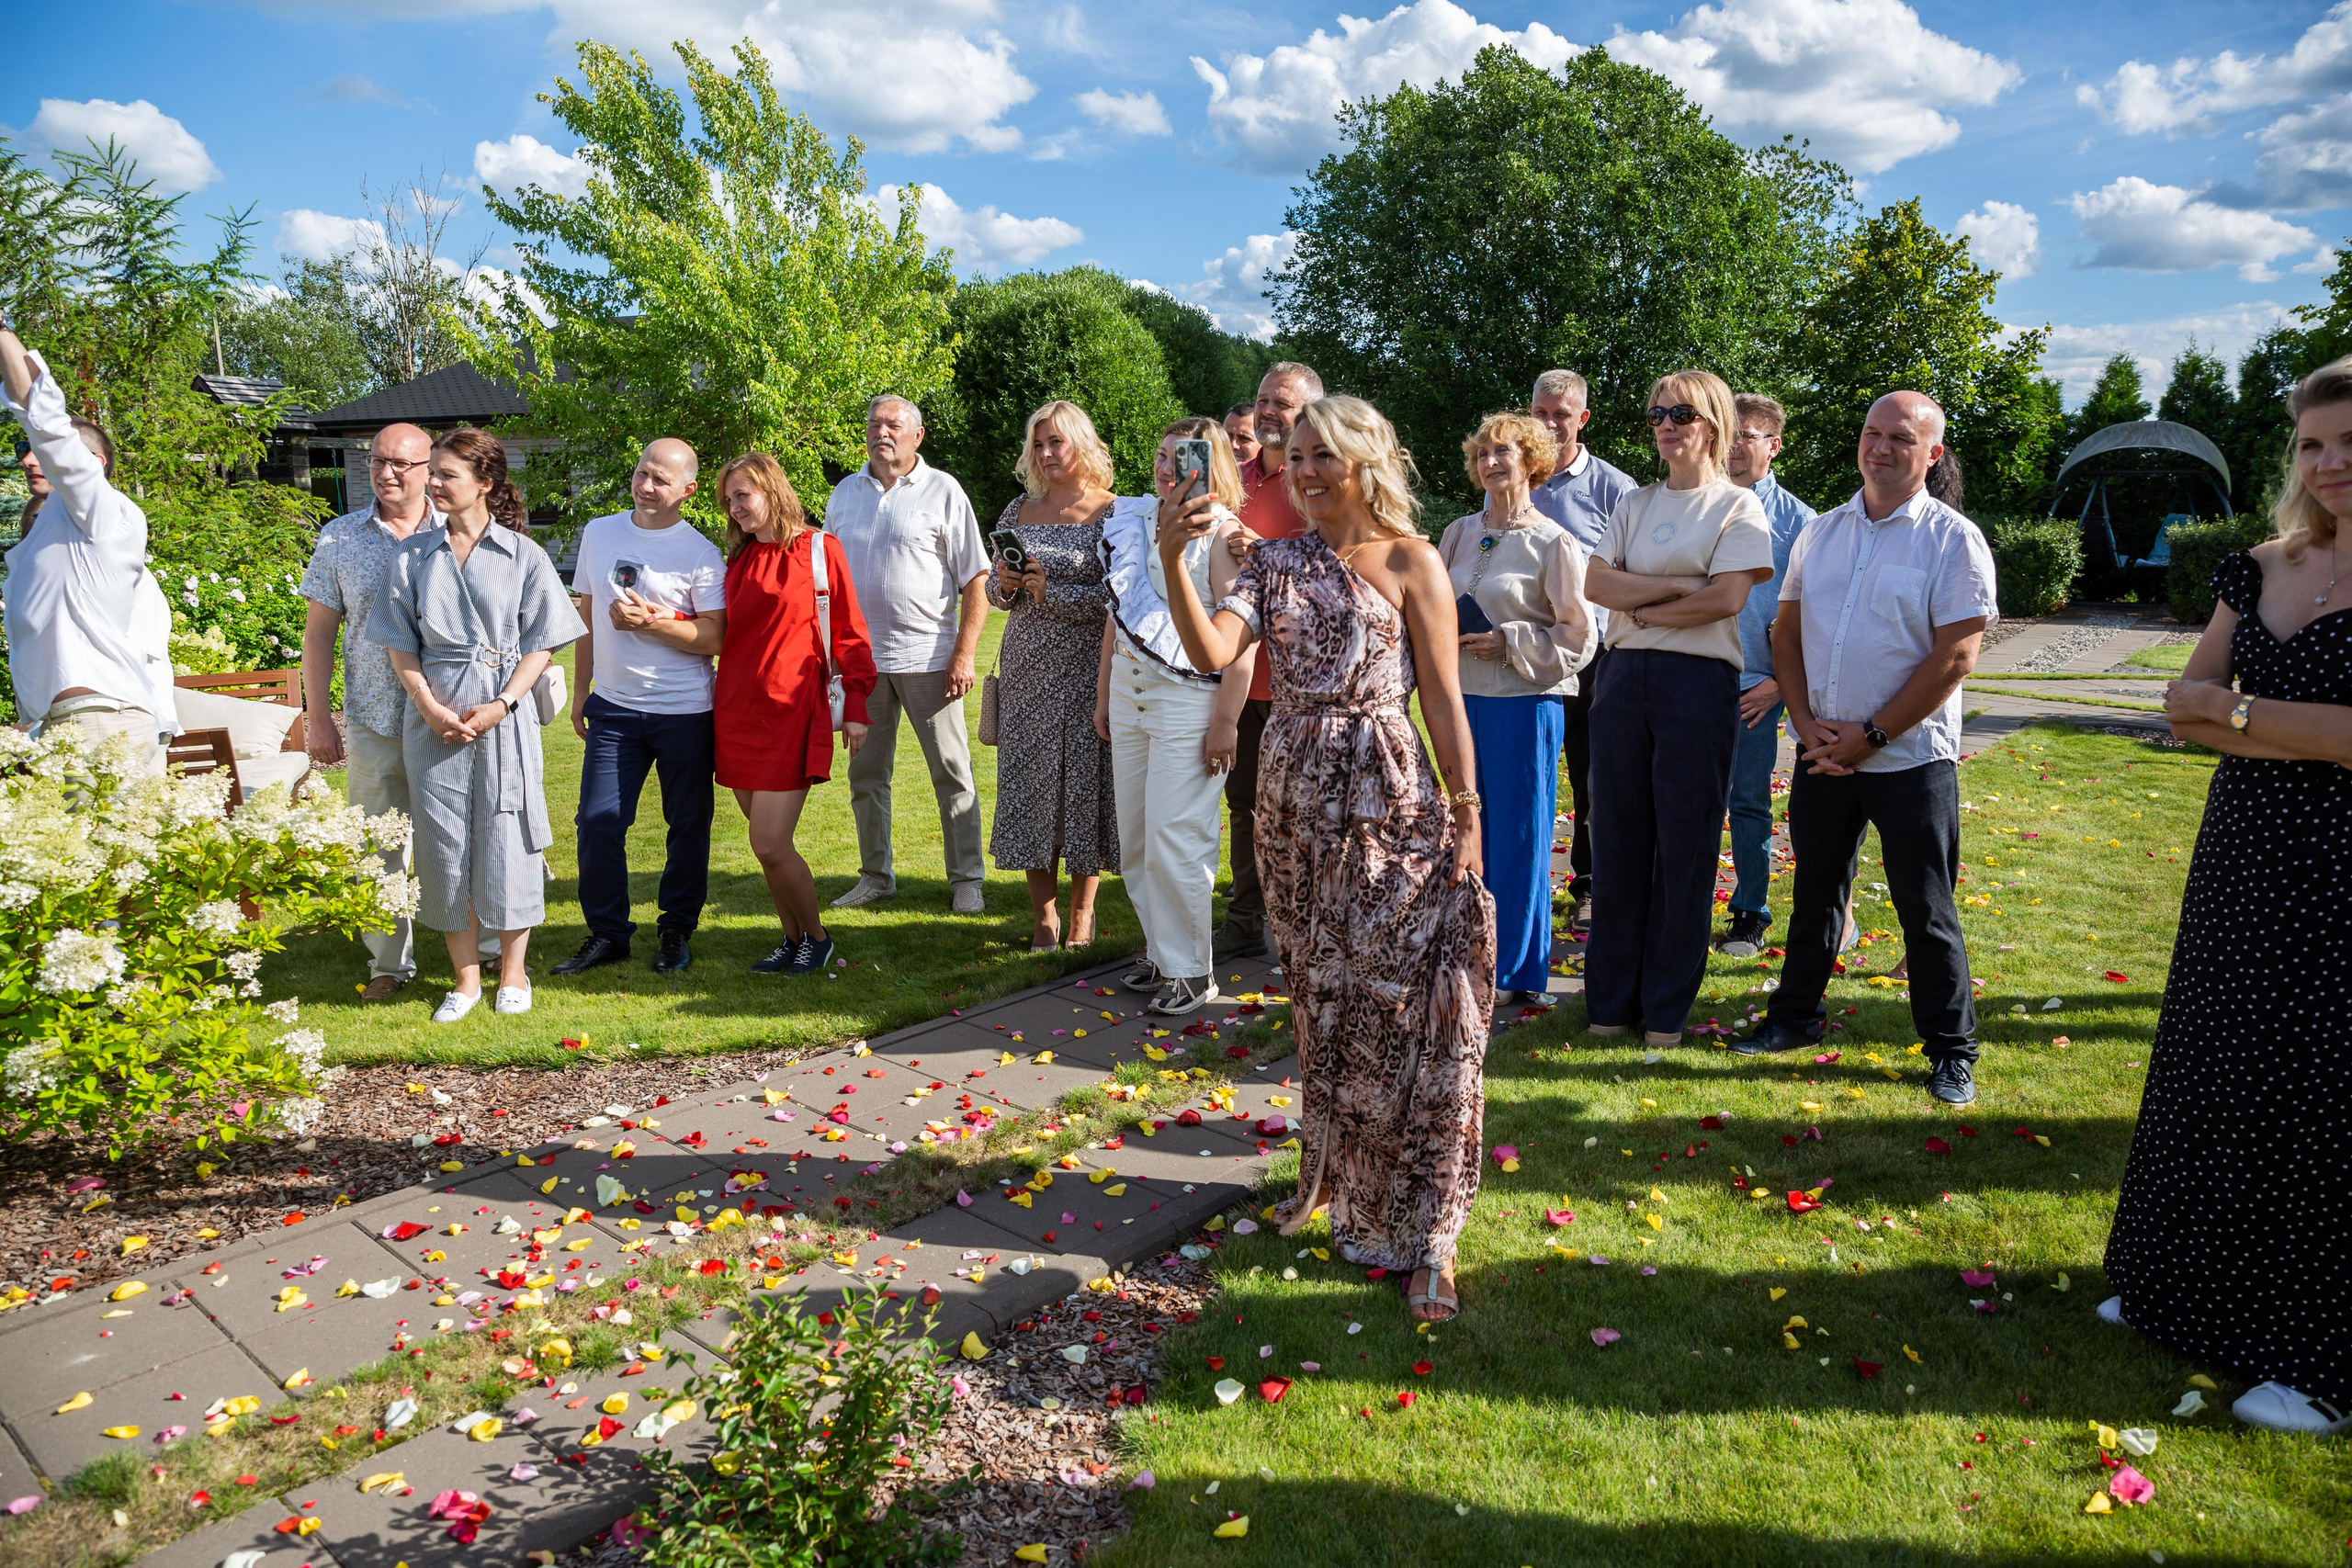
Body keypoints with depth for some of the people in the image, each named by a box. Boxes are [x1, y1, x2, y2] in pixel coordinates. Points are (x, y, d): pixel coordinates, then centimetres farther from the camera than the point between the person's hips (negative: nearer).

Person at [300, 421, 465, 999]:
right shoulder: (339, 538, 7)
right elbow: (319, 632, 9)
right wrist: (318, 717, 4)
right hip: (374, 721, 2)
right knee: (379, 845, 7)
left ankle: (494, 947, 18)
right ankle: (391, 962, 19)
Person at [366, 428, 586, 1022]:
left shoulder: (523, 555, 2)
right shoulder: (412, 555, 9)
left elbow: (541, 645, 0)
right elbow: (401, 645, 7)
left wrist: (501, 704, -13)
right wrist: (430, 707, -8)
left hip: (504, 714, -2)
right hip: (434, 714, 3)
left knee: (506, 840, -1)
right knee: (444, 844, 4)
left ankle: (513, 973, 15)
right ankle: (466, 978, 17)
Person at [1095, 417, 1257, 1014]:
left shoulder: (1222, 531, -7)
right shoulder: (1135, 522, 13)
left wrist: (1226, 720, -18)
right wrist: (1103, 695, 18)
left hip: (1188, 701, -7)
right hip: (1128, 692, 7)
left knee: (1175, 841, -6)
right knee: (1135, 840, 9)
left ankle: (1190, 970, 8)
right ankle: (1160, 953, 23)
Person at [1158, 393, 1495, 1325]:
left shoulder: (1410, 562, -1)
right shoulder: (1275, 562, 9)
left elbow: (1444, 700, -3)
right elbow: (1212, 651, -7)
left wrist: (1466, 816, -8)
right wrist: (1172, 560, -20)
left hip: (1388, 802, -4)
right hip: (1294, 801, 4)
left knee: (1403, 1007, -5)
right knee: (1321, 1000, 15)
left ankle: (1423, 1232, 5)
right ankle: (1329, 1176, 34)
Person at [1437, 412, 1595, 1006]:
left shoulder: (1553, 543, -6)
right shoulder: (1459, 533, 10)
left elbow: (1579, 638, -6)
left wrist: (1510, 643, -16)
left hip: (1525, 702, -5)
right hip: (1464, 696, 5)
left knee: (1519, 836, 1)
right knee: (1470, 829, 11)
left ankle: (1516, 971, 12)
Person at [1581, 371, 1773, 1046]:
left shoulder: (1738, 507, 3)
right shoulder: (1634, 505, 15)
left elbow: (1725, 598, -11)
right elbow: (1595, 583, 1)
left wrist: (1640, 608, -4)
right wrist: (1675, 586, -9)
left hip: (1699, 681, -4)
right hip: (1626, 676, 4)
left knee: (1686, 845, 1)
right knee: (1618, 839, 5)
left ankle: (1667, 1007, 13)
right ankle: (1611, 998, 15)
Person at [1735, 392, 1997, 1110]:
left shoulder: (1954, 540, -6)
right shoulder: (1820, 533, 9)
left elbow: (1954, 657, -13)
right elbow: (1787, 633, 10)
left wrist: (1869, 736, -14)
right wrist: (1808, 724, -4)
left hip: (1911, 757, -4)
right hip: (1822, 753, 5)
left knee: (1926, 910, 2)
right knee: (1814, 890, 16)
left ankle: (1951, 1050, 17)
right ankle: (1795, 1016, 31)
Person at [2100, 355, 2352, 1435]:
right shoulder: (2262, 569, 9)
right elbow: (2185, 704, 4)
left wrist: (2242, 710, -13)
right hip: (2243, 856, 6)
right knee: (2213, 1071, 14)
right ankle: (2187, 1289, 32)